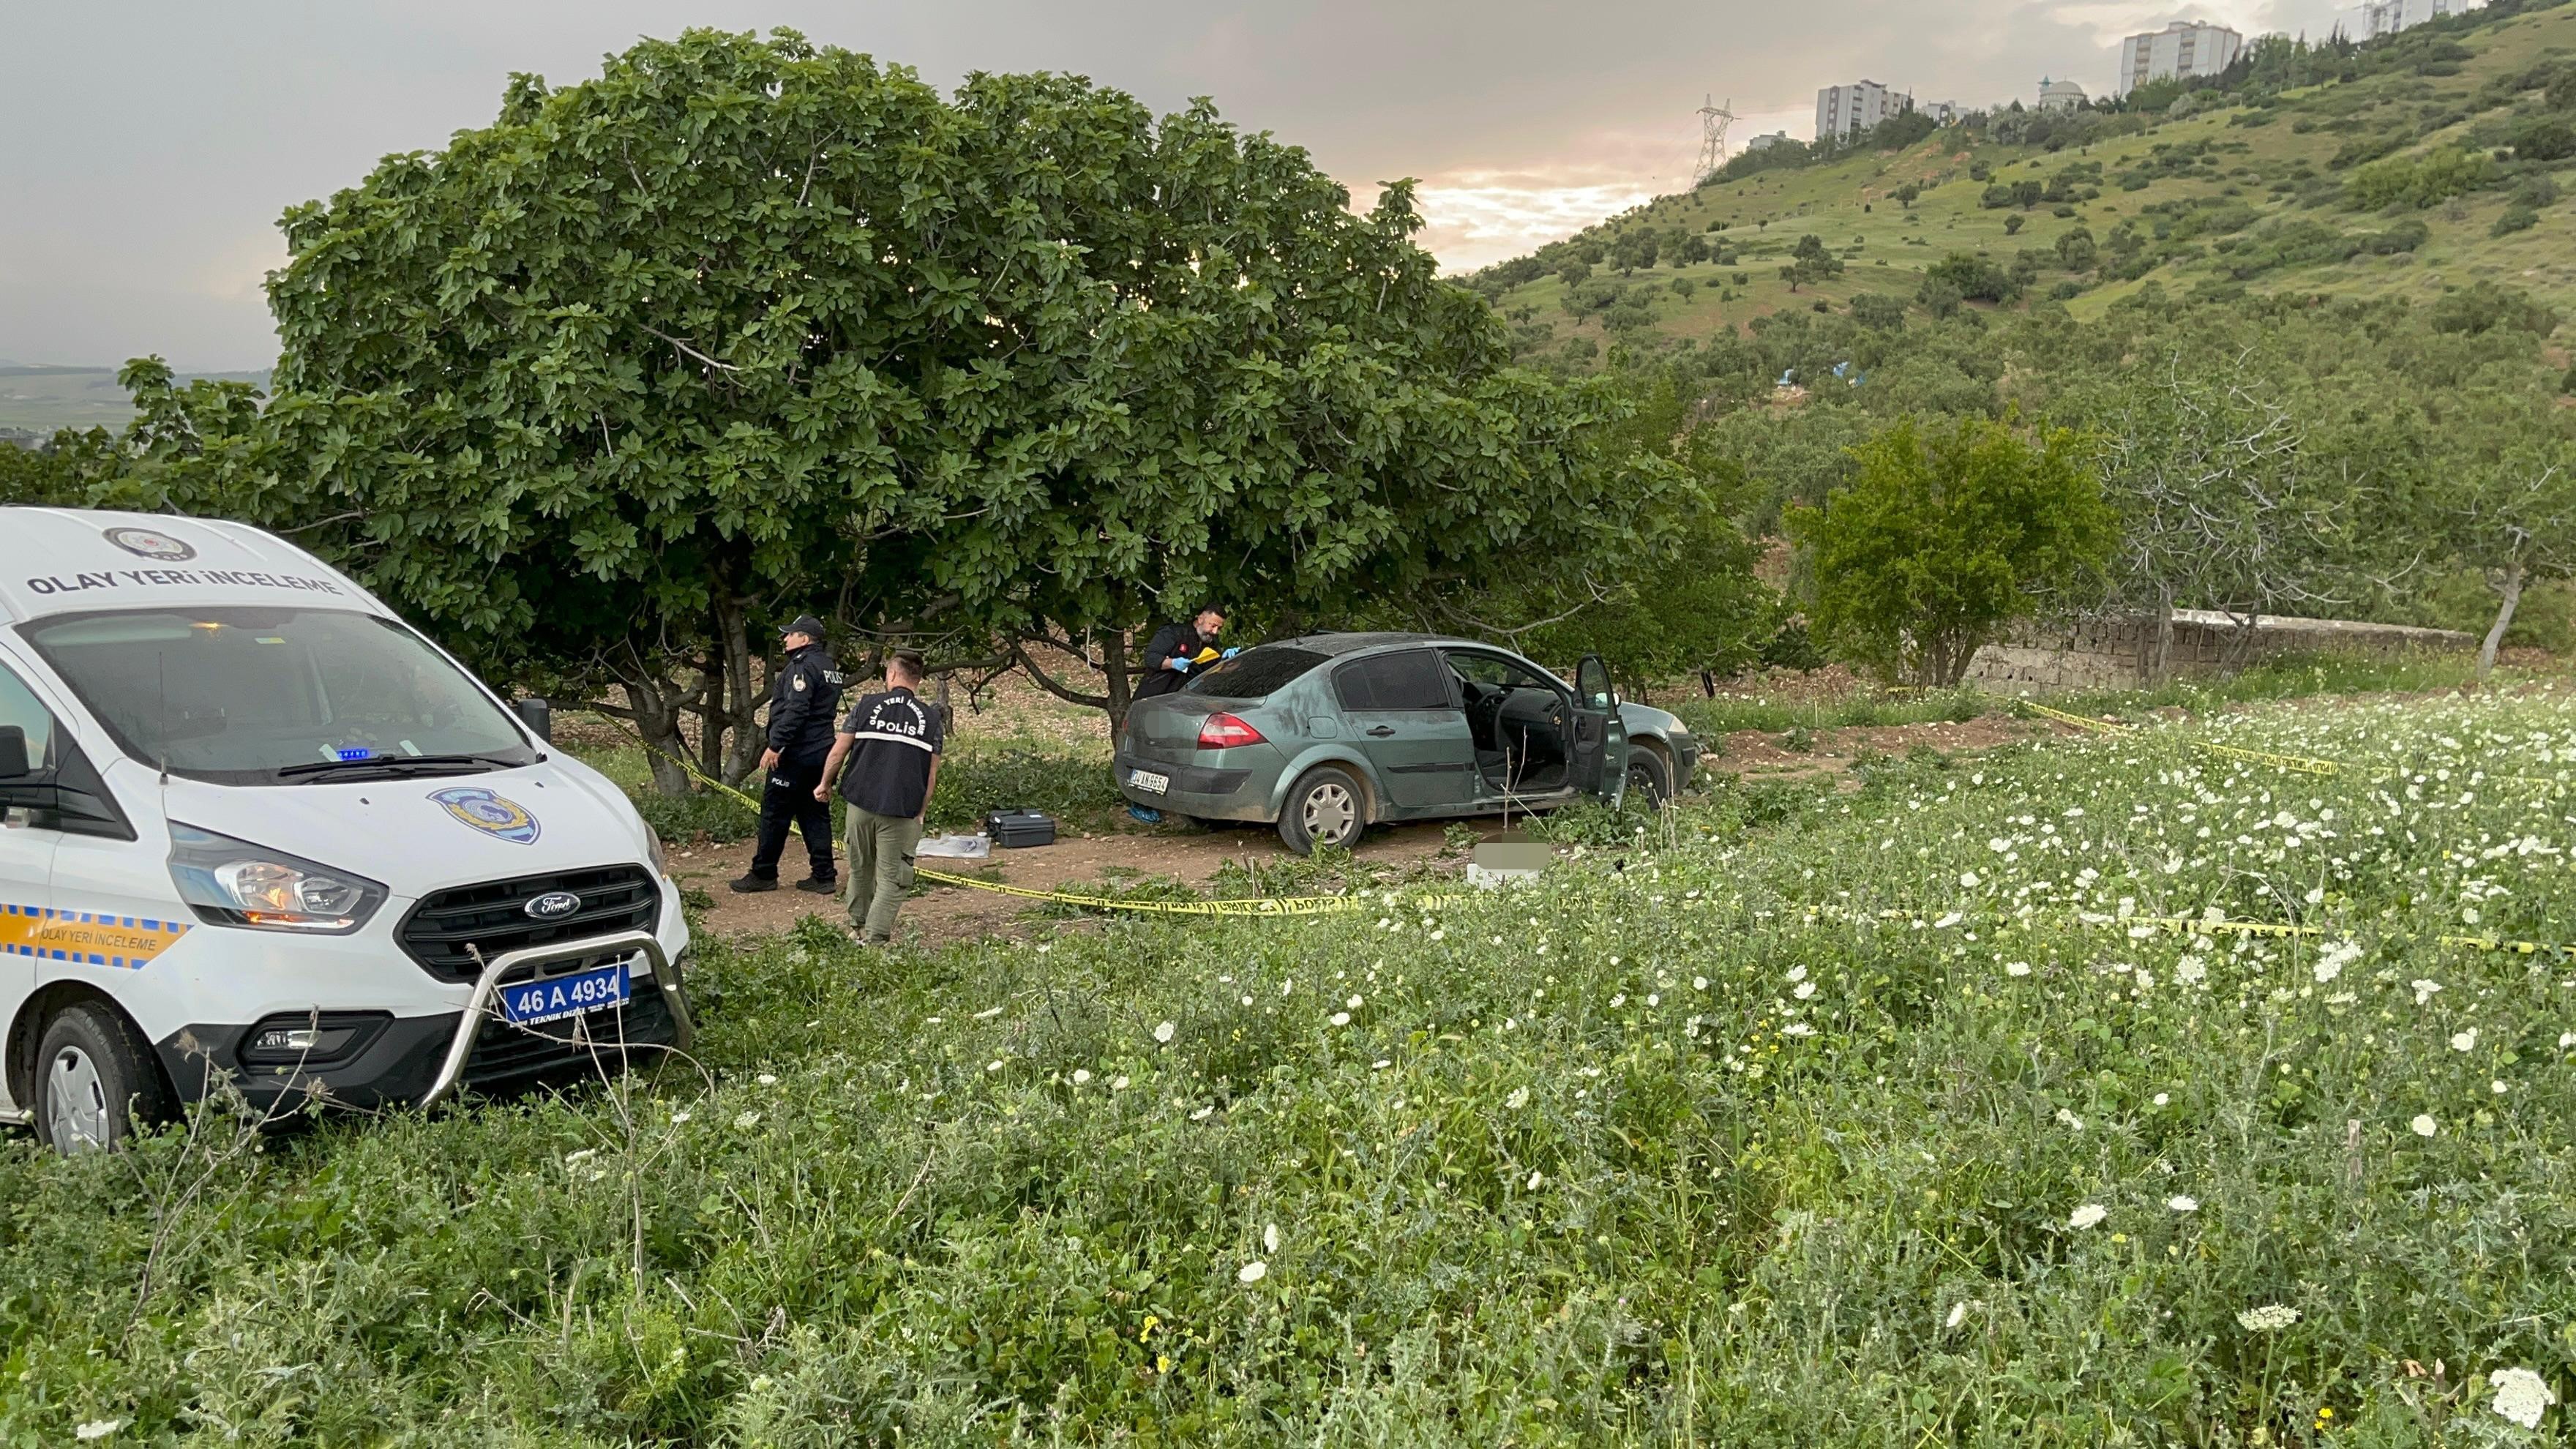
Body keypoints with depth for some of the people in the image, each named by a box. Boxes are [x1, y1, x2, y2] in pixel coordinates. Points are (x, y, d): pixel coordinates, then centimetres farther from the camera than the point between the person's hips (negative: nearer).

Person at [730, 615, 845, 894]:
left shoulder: (803, 667, -14)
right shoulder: (829, 667, 17)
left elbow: (794, 711, -23)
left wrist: (775, 745, -23)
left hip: (795, 754, -9)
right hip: (822, 753, 9)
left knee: (774, 813, 0)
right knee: (815, 813, 10)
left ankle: (763, 874, 6)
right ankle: (824, 876, 8)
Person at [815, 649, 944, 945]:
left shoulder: (866, 706, 3)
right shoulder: (931, 718, 4)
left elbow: (838, 752, 3)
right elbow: (931, 774, 3)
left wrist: (825, 784, 19)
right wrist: (921, 814, 10)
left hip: (861, 801, 2)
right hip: (902, 811, -2)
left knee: (860, 868, 20)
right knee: (892, 877, 3)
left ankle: (857, 925, 35)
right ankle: (876, 938, -4)